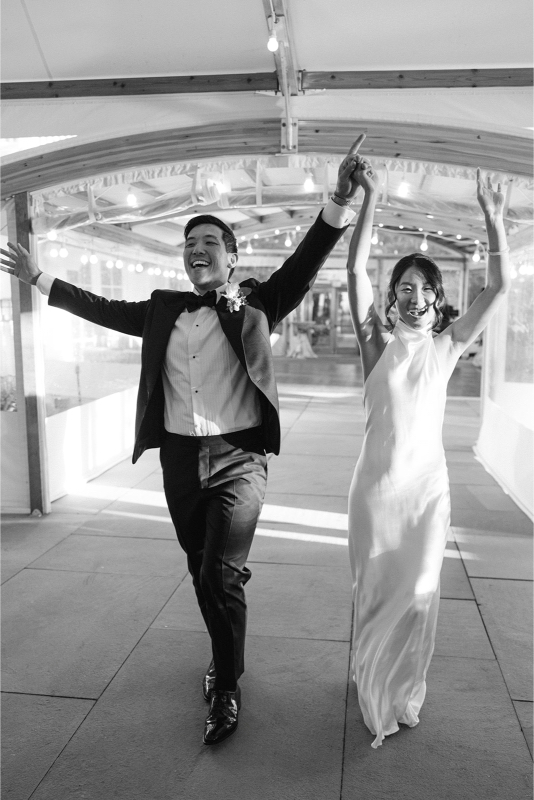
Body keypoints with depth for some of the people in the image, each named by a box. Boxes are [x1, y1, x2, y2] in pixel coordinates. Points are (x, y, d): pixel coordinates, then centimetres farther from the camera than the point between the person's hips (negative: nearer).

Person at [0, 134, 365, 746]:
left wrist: (340, 203, -26)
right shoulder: (163, 308, 10)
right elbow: (104, 309, 19)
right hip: (180, 458, 4)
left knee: (219, 576, -8)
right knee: (204, 573, 16)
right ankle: (225, 658, 41)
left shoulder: (254, 304, 0)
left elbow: (302, 267, -12)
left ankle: (227, 688, 16)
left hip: (238, 457, -4)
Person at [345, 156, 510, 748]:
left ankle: (405, 692, 35)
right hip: (378, 482, -1)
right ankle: (373, 688, 38)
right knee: (375, 590, 13)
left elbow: (499, 287, -5)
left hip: (428, 483, 1)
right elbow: (355, 270, -13)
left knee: (418, 594, 10)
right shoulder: (378, 342, -3)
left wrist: (494, 221, -13)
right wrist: (371, 199, -18)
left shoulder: (446, 347, 1)